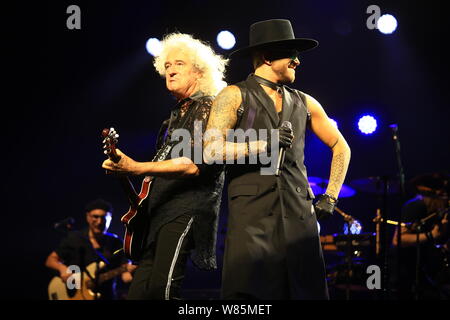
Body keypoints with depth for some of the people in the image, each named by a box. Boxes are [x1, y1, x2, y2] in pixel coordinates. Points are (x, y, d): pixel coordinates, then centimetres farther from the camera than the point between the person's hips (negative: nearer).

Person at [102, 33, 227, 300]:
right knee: (139, 291, 3)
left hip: (188, 208, -9)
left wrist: (136, 168, -24)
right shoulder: (175, 116, 24)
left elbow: (196, 164, -17)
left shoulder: (206, 108, -3)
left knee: (161, 288, -27)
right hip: (161, 213, 9)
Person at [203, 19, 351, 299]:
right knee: (248, 295, -10)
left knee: (308, 291, -1)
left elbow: (341, 147, 27)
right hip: (252, 216, -4)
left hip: (299, 217, 4)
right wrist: (265, 144, -12)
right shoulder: (235, 96, 4)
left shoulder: (305, 103, 18)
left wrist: (331, 196, 17)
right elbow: (212, 150, -8)